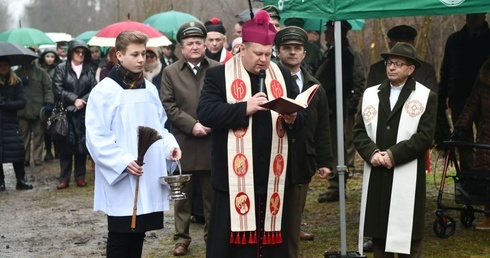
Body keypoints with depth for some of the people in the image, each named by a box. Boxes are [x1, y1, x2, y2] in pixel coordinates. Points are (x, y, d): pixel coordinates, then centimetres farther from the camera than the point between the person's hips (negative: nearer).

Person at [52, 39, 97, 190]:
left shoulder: (89, 70, 8)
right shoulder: (61, 68, 3)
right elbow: (58, 89, -5)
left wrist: (81, 102, -12)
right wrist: (74, 100, -12)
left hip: (84, 113, 2)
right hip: (66, 113, -1)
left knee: (82, 144, 4)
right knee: (66, 145, 0)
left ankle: (80, 177, 12)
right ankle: (64, 178, 5)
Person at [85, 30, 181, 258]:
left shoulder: (150, 89, 10)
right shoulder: (104, 91, -9)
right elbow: (97, 138, -12)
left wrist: (169, 145, 0)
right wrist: (123, 161, -21)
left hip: (148, 179, 6)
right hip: (120, 181, -6)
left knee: (137, 234, 13)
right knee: (119, 238, 2)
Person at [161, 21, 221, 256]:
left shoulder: (217, 69, 4)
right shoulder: (170, 72, 5)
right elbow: (168, 105, -2)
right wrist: (191, 124, -13)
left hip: (212, 142, 0)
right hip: (183, 144, 0)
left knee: (212, 194, 7)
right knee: (183, 195, 8)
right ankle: (182, 238, 17)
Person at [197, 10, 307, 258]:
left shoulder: (282, 75, 12)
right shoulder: (219, 75, -2)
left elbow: (303, 115, 11)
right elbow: (205, 112, -13)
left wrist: (292, 118, -12)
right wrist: (244, 108, -22)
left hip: (272, 176, 4)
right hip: (235, 176, -4)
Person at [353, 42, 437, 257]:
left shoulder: (426, 97, 1)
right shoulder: (371, 94, 14)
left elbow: (424, 136, -9)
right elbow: (359, 131, 8)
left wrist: (393, 154, -16)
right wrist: (372, 153, -11)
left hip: (407, 178, -4)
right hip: (376, 176, 4)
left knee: (407, 238, 1)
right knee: (378, 233, 9)